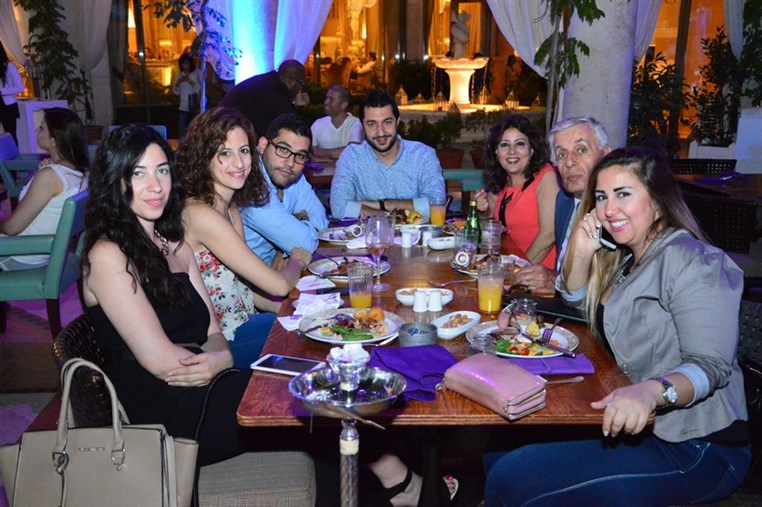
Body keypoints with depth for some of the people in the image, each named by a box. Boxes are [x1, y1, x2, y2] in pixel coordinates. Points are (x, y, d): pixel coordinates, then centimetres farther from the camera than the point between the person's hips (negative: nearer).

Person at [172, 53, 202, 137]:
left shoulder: (197, 73, 0)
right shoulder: (180, 75, 11)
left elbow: (200, 89, -9)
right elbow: (176, 92, 10)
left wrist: (190, 81, -18)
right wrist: (178, 82, -7)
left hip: (195, 108, -4)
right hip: (184, 108, 4)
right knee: (181, 133, 0)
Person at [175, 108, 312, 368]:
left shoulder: (231, 209, 6)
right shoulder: (200, 214, -23)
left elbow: (242, 284, 7)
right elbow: (278, 285, -20)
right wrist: (297, 262, 1)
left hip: (242, 323, 8)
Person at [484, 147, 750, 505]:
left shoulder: (692, 262, -17)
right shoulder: (627, 257, 11)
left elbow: (711, 364, -25)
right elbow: (579, 303, 24)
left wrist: (651, 391, -45)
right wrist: (581, 254, 3)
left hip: (695, 449, -9)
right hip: (638, 424, 9)